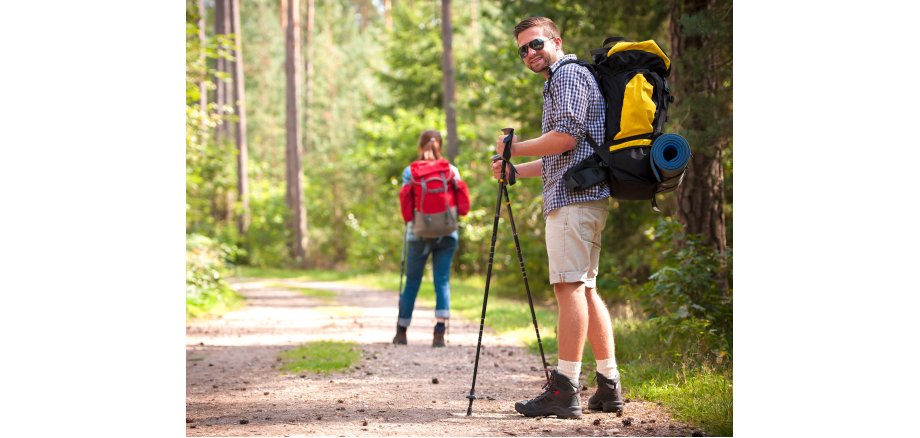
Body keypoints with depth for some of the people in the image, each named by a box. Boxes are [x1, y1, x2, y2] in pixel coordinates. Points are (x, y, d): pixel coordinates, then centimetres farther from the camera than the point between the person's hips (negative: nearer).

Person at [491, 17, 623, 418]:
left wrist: (518, 148, -5)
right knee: (585, 288, 9)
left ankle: (564, 390, -19)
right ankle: (609, 388, 9)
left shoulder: (570, 74, -4)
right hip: (571, 197, 11)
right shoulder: (557, 82, 28)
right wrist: (516, 169, 22)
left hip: (575, 195, -11)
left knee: (570, 285, -14)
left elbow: (567, 136, -17)